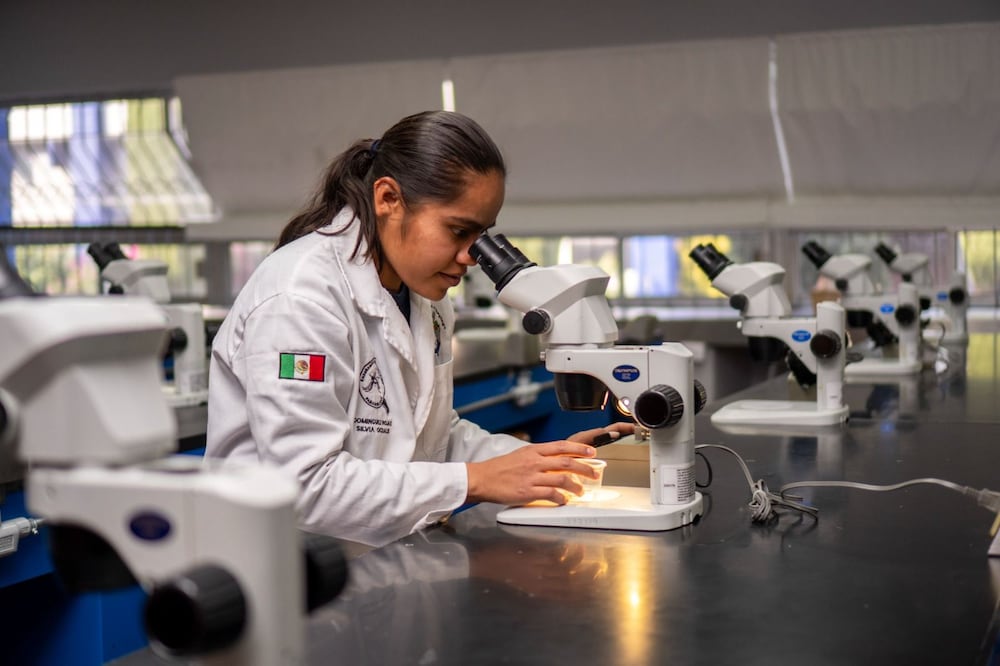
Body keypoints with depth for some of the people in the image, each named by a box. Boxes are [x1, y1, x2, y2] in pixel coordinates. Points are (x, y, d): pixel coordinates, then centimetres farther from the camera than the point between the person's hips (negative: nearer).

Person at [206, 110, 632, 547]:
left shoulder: (423, 297, 8)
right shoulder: (301, 297, -18)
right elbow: (307, 486, -23)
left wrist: (539, 460, 1)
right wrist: (475, 480, -21)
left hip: (386, 556, 7)